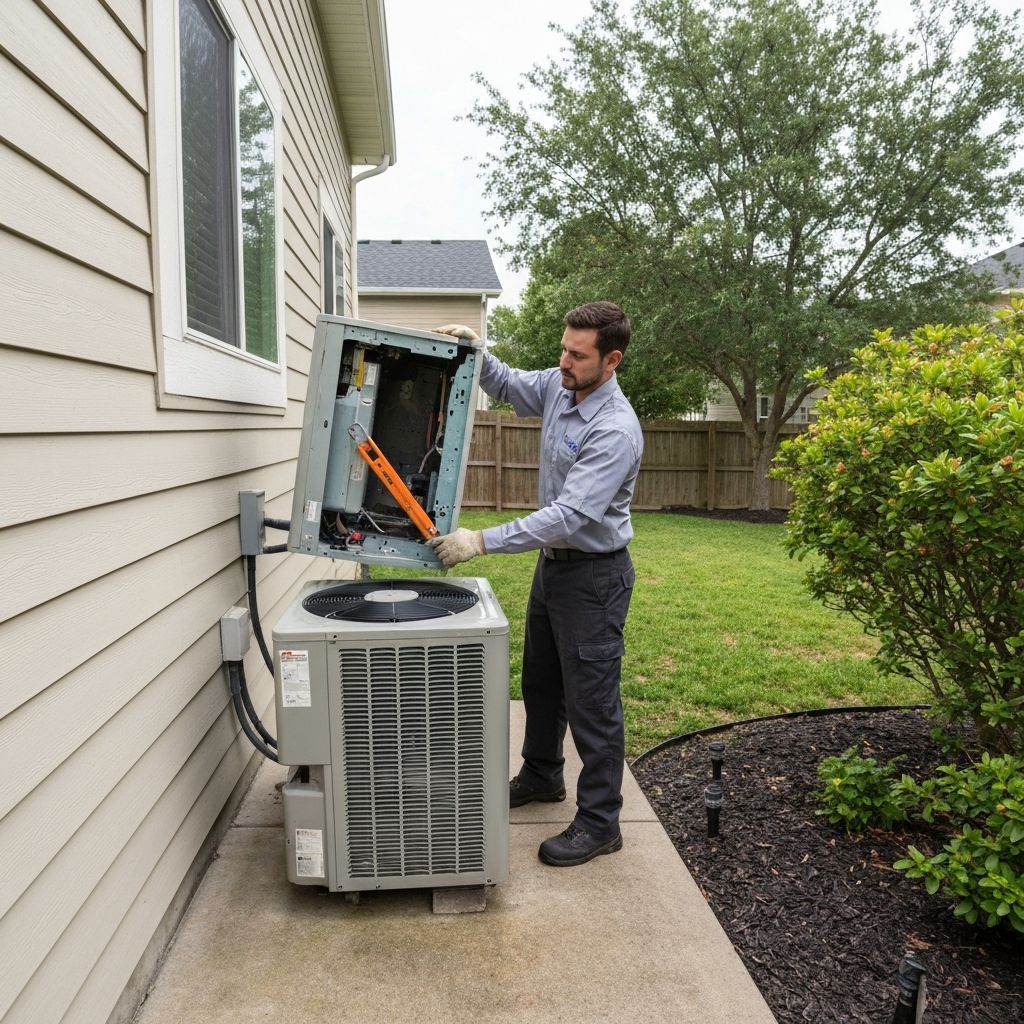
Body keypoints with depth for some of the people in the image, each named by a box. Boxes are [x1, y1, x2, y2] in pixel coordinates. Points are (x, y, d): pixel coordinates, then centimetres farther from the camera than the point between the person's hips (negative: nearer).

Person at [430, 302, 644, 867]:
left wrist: (483, 541, -34)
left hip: (593, 574, -9)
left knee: (591, 700, 2)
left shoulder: (615, 429, -26)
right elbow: (508, 386, 19)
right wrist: (475, 351, 0)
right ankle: (541, 775, 44)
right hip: (552, 561, 9)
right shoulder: (557, 385, -1)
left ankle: (599, 823, 19)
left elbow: (570, 516, -32)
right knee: (540, 680, 22)